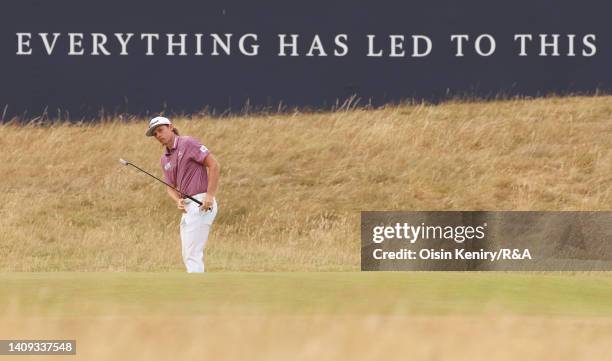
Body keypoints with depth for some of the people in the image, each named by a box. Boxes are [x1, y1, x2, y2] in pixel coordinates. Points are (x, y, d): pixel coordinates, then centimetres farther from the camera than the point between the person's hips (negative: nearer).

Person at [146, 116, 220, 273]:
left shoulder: (188, 143, -7)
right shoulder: (165, 159, 17)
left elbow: (214, 165, -13)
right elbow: (170, 186, 16)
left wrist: (210, 195, -19)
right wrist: (178, 201, -7)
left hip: (201, 205, -9)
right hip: (188, 207, 9)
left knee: (192, 254, -14)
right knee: (188, 256, 12)